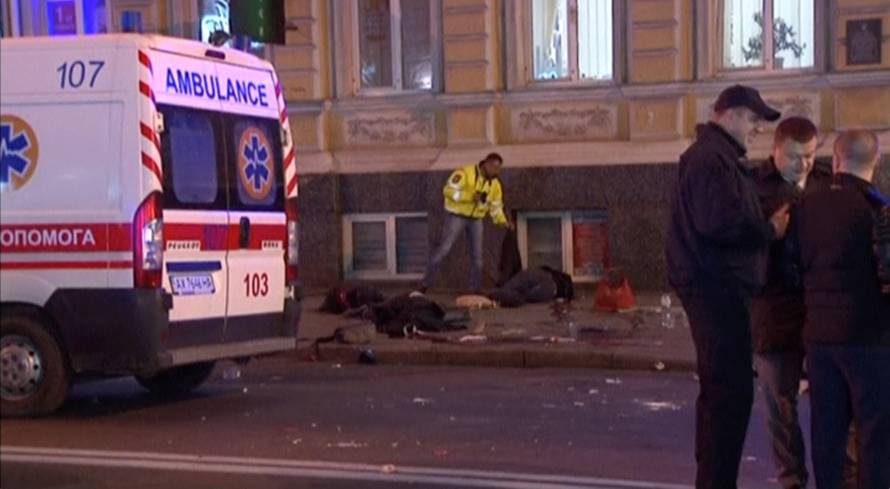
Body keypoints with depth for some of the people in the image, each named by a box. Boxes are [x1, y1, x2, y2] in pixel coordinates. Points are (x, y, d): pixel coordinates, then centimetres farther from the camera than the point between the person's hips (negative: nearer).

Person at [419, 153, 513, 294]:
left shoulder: (495, 185, 1)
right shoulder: (465, 173, -18)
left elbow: (496, 207, 9)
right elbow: (449, 190, -23)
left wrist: (503, 221, -9)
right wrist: (470, 196, -32)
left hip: (476, 219, 6)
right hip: (457, 216, -6)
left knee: (477, 255, 4)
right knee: (444, 248, -12)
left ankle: (475, 290, 14)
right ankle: (425, 284, -7)